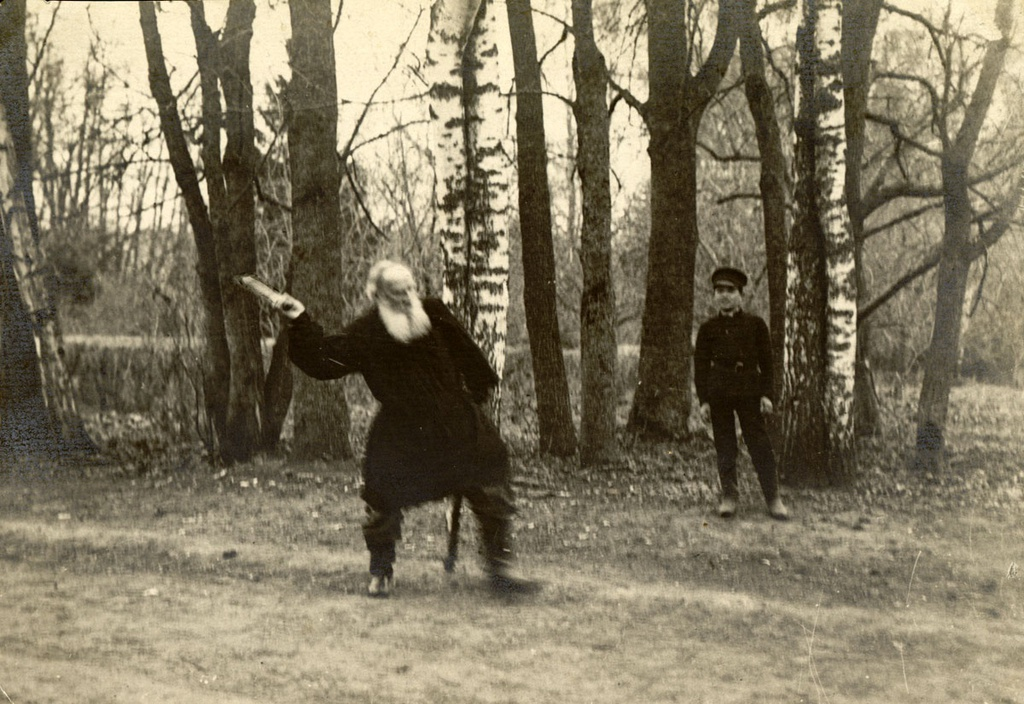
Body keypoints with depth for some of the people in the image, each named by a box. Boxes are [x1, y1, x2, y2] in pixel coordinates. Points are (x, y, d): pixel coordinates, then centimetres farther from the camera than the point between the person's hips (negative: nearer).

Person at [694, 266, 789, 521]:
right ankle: (729, 497, 11)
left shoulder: (756, 324, 5)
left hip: (749, 390, -1)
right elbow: (700, 365, 6)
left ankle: (774, 499, 3)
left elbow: (766, 361, 6)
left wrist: (766, 394, -2)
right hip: (718, 392, 1)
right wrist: (703, 400, 0)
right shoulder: (708, 328, 7)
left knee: (760, 444, -2)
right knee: (725, 447, 3)